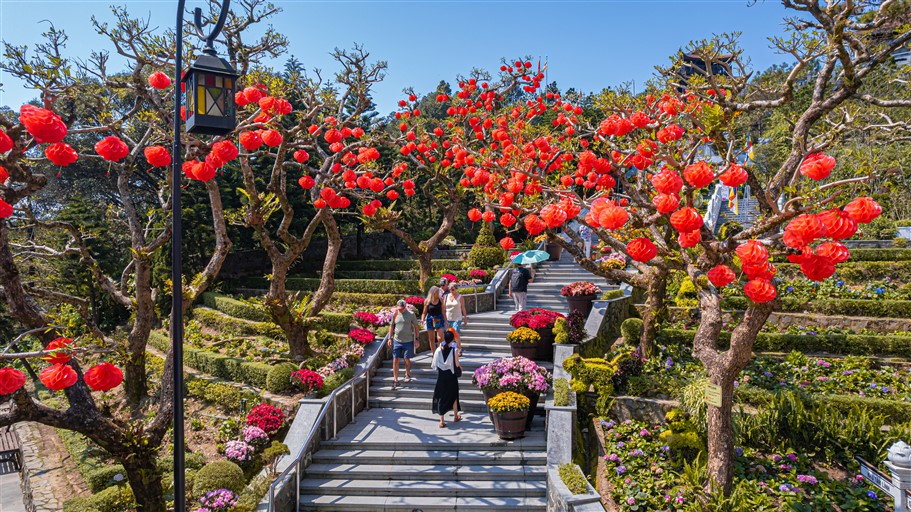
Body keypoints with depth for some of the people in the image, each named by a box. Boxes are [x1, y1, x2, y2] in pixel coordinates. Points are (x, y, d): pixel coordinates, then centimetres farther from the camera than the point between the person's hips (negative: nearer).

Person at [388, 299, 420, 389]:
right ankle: (395, 380, 6)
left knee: (406, 359, 7)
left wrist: (417, 339, -1)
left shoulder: (411, 314, -5)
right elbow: (391, 326, 11)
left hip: (408, 341, -2)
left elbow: (416, 327, 1)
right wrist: (390, 338, 8)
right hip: (397, 340, 2)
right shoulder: (394, 314, 1)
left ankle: (407, 375, 32)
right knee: (395, 360, 0)